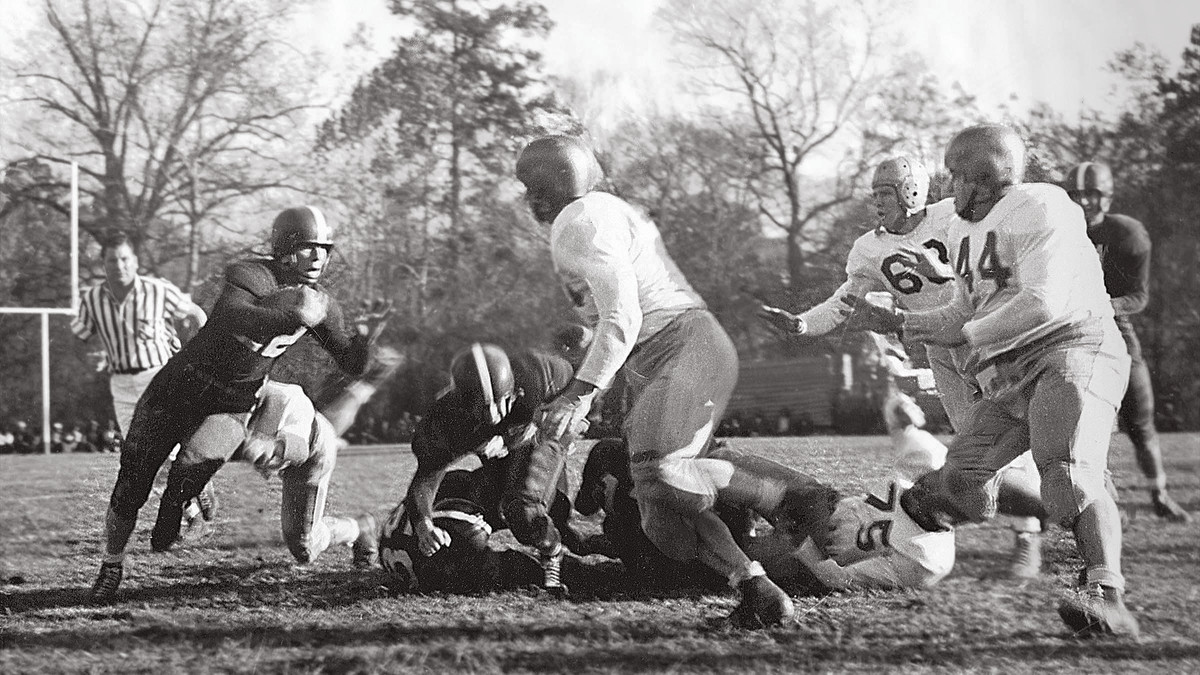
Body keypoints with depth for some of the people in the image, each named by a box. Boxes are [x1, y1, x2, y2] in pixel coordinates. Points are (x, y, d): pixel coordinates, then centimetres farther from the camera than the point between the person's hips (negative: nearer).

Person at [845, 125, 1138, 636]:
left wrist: (964, 334, -11)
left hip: (1072, 347, -9)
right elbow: (966, 312, 33)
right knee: (962, 485, 1)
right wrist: (895, 323, 26)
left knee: (1069, 475, -29)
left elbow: (1044, 303, -18)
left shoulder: (1040, 207, -8)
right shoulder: (965, 231, 22)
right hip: (1008, 375, 9)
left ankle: (1106, 595, -39)